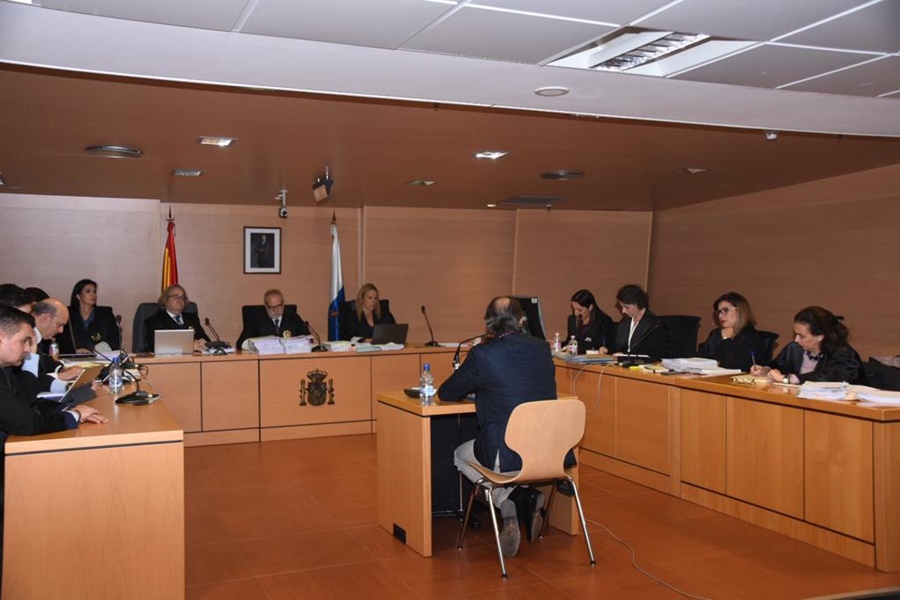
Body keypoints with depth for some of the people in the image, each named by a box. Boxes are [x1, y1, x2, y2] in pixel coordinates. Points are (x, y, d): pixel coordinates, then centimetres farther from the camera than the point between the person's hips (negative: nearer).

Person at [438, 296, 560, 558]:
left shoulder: (483, 354, -11)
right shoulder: (542, 348, 4)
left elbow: (445, 393, 2)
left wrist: (476, 387, 23)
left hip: (507, 455, -5)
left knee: (460, 456, 26)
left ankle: (506, 503, 5)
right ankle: (531, 498, 18)